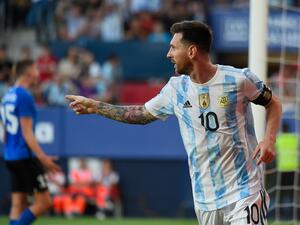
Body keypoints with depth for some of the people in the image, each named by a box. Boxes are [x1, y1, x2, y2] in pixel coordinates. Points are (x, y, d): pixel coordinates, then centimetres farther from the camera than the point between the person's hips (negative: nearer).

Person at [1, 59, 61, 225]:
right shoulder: (24, 96, -13)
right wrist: (43, 157, -19)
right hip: (25, 156, -9)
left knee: (18, 204, 6)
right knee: (44, 202, -5)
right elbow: (27, 133, -17)